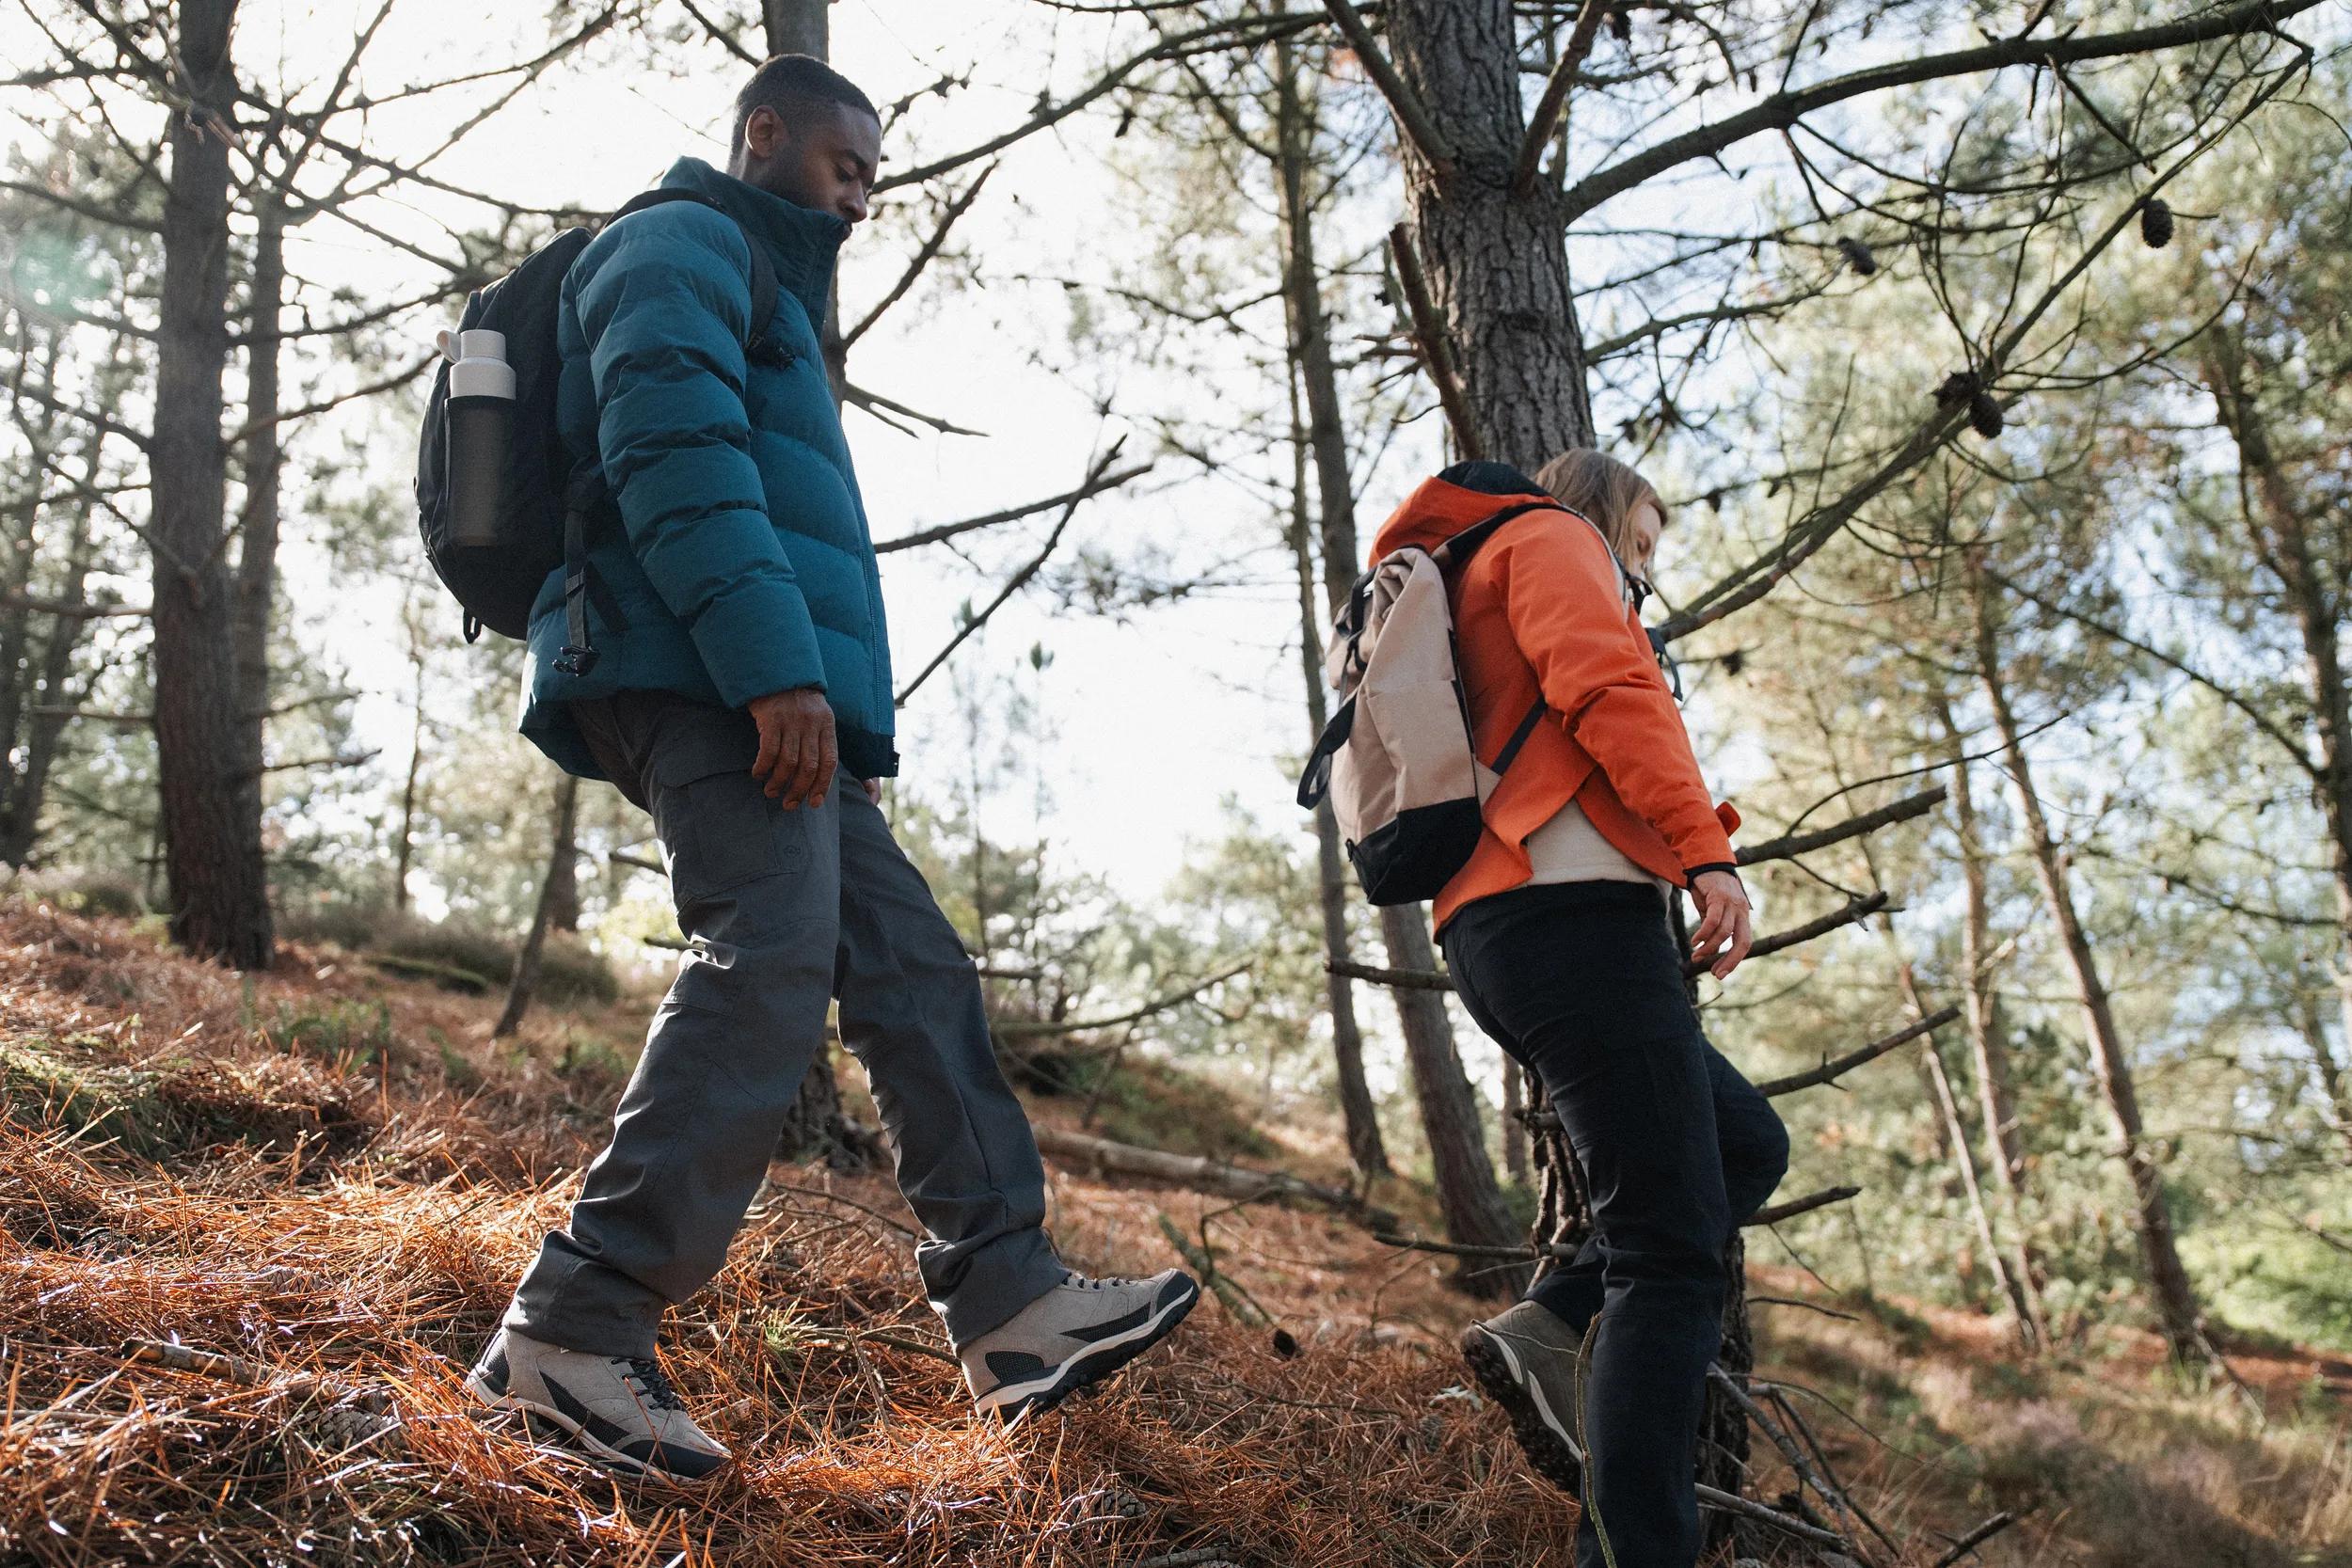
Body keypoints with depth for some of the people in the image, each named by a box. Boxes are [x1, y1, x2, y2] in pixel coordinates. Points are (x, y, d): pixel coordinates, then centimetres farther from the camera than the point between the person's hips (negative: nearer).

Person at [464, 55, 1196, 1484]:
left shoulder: (767, 299, 34)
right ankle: (575, 1331, -18)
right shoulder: (680, 247, 4)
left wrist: (845, 726, 22)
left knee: (914, 968, 2)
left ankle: (1013, 1305, 1)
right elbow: (674, 450, -15)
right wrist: (777, 664, -25)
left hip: (772, 705, 10)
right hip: (701, 673, -10)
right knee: (768, 966, -21)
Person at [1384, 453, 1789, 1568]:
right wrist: (1705, 848, -19)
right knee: (1674, 1251, -13)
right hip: (1571, 908, -10)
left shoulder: (1465, 602, 36)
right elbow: (1607, 685, -11)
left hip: (1498, 939, 10)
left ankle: (1550, 1330, 2)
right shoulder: (1550, 538, 9)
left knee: (1747, 1145, 17)